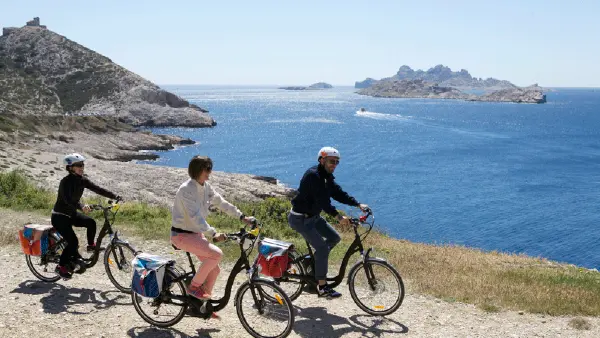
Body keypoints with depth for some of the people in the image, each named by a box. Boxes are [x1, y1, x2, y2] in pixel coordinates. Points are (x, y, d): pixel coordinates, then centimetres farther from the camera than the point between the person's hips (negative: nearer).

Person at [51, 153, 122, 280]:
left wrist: (115, 196, -18)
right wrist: (82, 206, -55)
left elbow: (97, 189, -7)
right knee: (73, 241, -16)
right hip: (59, 217, -7)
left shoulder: (81, 180, -2)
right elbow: (68, 199, -38)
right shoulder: (66, 182, -23)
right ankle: (61, 266, 1)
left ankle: (91, 245, 7)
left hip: (71, 214, 7)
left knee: (91, 222, -16)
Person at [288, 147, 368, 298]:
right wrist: (338, 216, -39)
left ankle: (314, 261, 21)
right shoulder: (313, 175, -24)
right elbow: (322, 200, -31)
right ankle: (322, 286, -6)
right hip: (300, 219, -10)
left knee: (334, 237, 8)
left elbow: (338, 193, 4)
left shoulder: (327, 176, 6)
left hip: (313, 216, 10)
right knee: (322, 248, -15)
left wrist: (358, 204, -7)